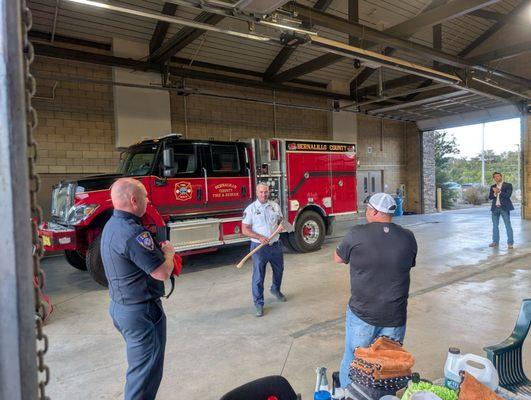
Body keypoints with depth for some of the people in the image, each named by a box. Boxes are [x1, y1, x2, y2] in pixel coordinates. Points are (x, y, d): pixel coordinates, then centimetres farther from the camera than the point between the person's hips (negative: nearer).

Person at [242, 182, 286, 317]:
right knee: (258, 276, -1)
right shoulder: (250, 209, -9)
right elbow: (245, 230, -10)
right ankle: (258, 304, 13)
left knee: (279, 270, 21)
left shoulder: (275, 206, 4)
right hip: (259, 247, -5)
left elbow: (280, 220, 15)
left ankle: (275, 290, 49)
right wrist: (260, 237, -23)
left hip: (276, 245, 5)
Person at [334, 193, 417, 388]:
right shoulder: (408, 237, -4)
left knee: (352, 362, 17)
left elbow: (338, 259, 1)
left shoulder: (357, 234, -14)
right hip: (395, 317, 2)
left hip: (362, 315, -2)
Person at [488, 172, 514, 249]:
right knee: (495, 225, 10)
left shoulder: (508, 185, 0)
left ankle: (510, 243, 0)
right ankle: (495, 241, 19)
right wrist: (495, 193, -13)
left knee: (508, 225, -4)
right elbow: (490, 197, 5)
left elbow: (508, 195, -13)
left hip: (504, 208, -5)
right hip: (495, 208, 5)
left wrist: (499, 192, -12)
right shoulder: (493, 187, 13)